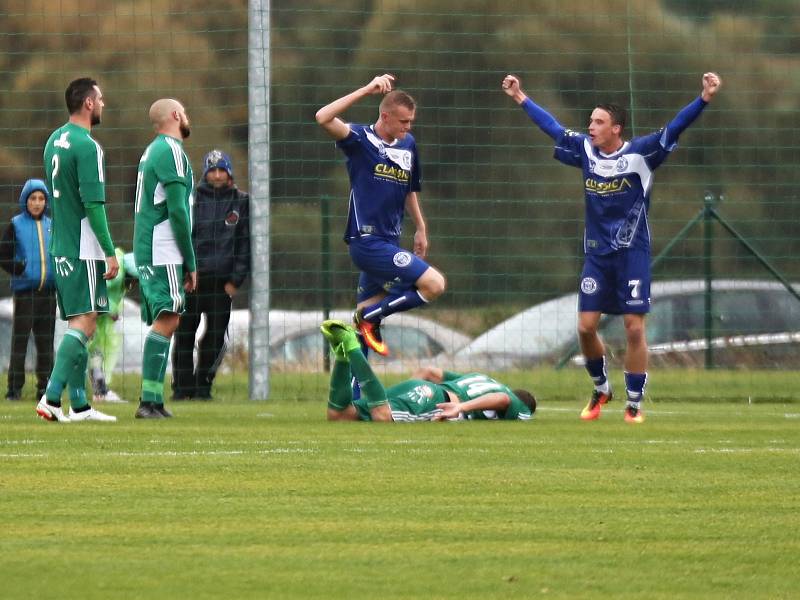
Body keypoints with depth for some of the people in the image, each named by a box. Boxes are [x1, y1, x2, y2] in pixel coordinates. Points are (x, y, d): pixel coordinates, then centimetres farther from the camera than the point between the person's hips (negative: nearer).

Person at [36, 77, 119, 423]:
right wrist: (110, 252, -17)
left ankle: (79, 404, 12)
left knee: (78, 323, 12)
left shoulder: (54, 141, 13)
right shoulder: (86, 147, -15)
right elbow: (93, 204, -19)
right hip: (84, 249, -9)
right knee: (84, 323, -11)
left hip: (60, 248, 9)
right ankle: (52, 397, -21)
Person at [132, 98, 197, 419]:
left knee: (162, 321, 10)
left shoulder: (152, 151, 20)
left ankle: (154, 401, 6)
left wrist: (186, 260, 21)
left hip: (146, 251, 10)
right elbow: (177, 210, -16)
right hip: (163, 253, -10)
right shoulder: (171, 151, -10)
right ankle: (149, 401, -22)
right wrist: (190, 262, -11)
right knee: (167, 320, -15)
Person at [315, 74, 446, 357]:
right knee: (434, 284, -16)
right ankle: (369, 316, -4)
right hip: (368, 241, -8)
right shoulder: (361, 140, -8)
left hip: (389, 243, 8)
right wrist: (367, 90, -26)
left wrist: (420, 228, 28)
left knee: (368, 313, 10)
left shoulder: (408, 144, 12)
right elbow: (323, 118, -25)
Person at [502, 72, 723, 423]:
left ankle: (634, 403, 5)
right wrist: (521, 100, 23)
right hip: (597, 253, 4)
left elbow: (674, 128, -19)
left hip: (633, 253, -4)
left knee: (634, 328, -5)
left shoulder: (639, 154, -10)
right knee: (586, 326, 0)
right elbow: (552, 127, 16)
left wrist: (703, 100, -32)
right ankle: (601, 389, 23)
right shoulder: (585, 150, 2)